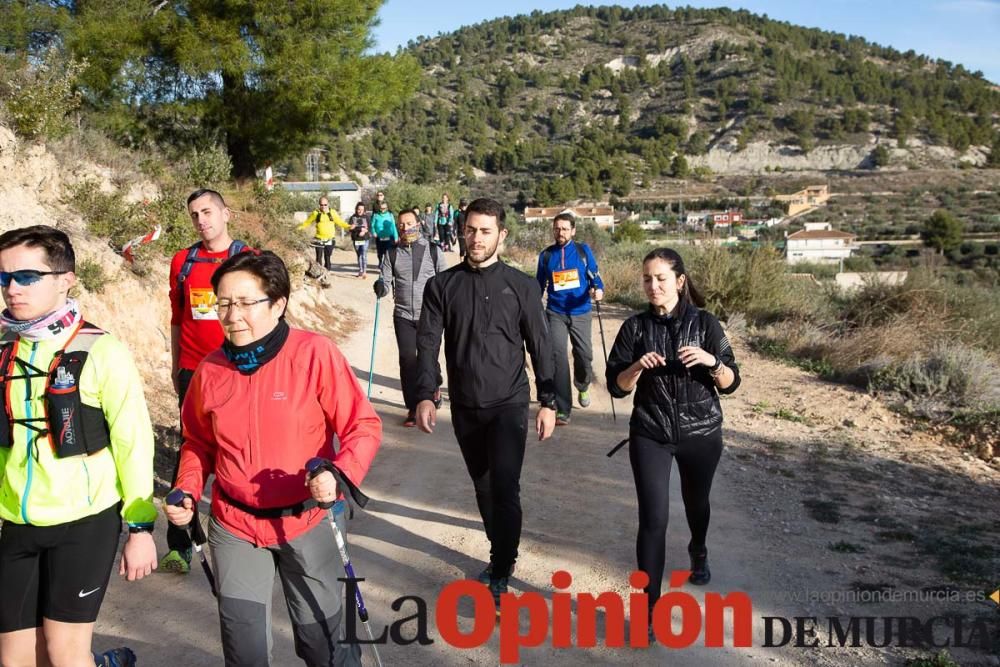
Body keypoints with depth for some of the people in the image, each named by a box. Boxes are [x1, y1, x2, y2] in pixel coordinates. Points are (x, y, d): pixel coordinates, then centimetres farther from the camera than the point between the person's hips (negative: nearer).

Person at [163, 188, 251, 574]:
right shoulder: (182, 262, 7)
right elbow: (177, 319, 14)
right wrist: (175, 366, 16)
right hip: (194, 372, 2)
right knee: (190, 450, 1)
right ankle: (179, 543, 6)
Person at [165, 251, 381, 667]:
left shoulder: (315, 354, -17)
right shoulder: (211, 369, -4)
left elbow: (364, 426, -13)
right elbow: (199, 442, 12)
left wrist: (341, 474, -30)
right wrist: (186, 493, -3)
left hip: (308, 522, -3)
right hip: (234, 525, 3)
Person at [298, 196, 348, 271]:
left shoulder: (333, 213, 5)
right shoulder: (316, 213, 2)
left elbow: (340, 222, 12)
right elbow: (307, 222, 10)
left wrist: (348, 226, -1)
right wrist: (300, 227, -3)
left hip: (330, 240, 1)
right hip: (319, 240, -1)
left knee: (328, 257, 6)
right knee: (319, 258, -5)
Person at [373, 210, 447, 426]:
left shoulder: (433, 251, 1)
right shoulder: (392, 253, 5)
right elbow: (385, 280, 2)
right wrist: (381, 287, -21)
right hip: (403, 316, 1)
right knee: (407, 360, -2)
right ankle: (413, 408, 9)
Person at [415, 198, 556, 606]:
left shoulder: (521, 286, -2)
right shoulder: (441, 286, 1)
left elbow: (539, 346, 1)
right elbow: (428, 343, -3)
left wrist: (548, 402, -2)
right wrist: (425, 396, -16)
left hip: (509, 405, -2)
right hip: (465, 407, 3)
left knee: (505, 488, -10)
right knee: (483, 487, 14)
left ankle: (500, 574, 3)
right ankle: (501, 554, 33)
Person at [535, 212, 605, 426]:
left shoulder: (583, 250, 0)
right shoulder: (545, 255, 3)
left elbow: (594, 275, 2)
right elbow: (539, 285, 12)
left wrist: (598, 289, -20)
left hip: (580, 313, 0)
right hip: (555, 314, 0)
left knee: (584, 355, 8)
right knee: (558, 356, -12)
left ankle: (583, 387, 43)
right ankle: (563, 410, -7)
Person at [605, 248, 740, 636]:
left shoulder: (704, 322, -7)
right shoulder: (635, 327, -5)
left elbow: (730, 383, -7)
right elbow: (616, 386, -6)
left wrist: (712, 361, -27)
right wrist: (638, 366, -25)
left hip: (701, 433, 1)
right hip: (650, 436, -1)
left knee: (696, 502, 23)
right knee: (653, 518, -9)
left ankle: (698, 552, 55)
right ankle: (650, 604, 0)